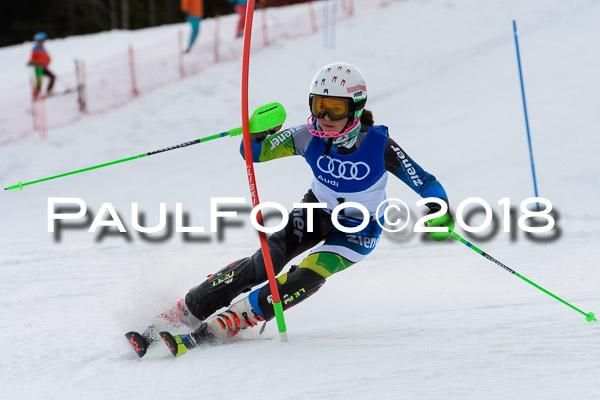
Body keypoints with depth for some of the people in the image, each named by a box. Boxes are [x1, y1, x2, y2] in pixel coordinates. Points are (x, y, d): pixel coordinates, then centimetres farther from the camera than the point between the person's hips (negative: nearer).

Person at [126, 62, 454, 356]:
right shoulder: (309, 137, -22)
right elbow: (253, 152, -17)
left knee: (308, 276, -26)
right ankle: (187, 313, -10)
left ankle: (225, 324, -22)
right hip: (317, 211, 3)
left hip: (360, 229, -2)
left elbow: (425, 183, -24)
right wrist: (260, 130, -39)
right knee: (264, 264, -18)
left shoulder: (379, 145, -29)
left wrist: (440, 213, -43)